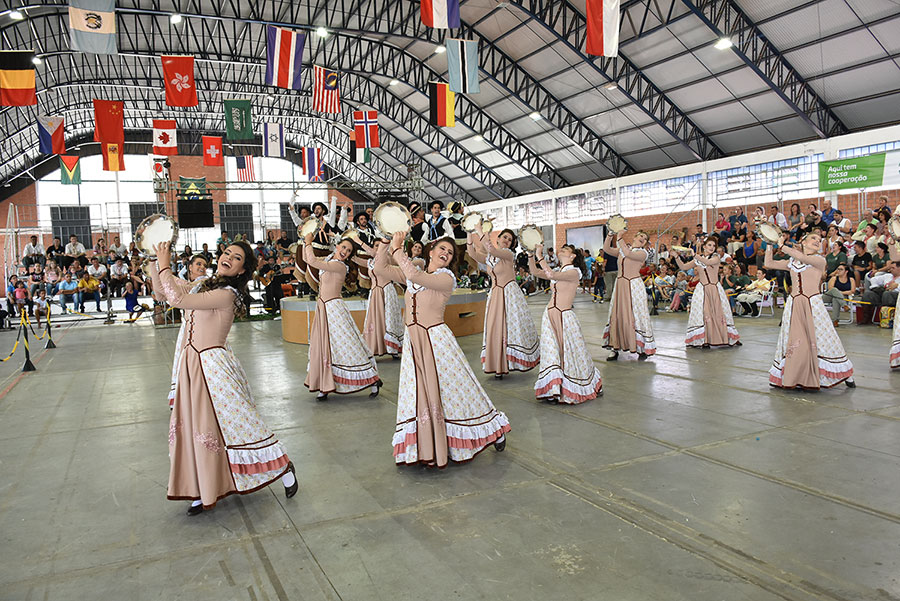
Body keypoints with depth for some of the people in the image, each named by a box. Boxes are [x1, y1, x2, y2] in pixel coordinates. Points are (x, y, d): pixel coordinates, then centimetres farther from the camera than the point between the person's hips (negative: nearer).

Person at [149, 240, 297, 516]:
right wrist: (154, 261, 6)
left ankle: (283, 467, 16)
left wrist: (165, 266, -14)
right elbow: (162, 290, 19)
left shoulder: (226, 294, -17)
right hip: (191, 363, 9)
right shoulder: (202, 286, 11)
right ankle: (204, 491, 26)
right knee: (194, 426, 12)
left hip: (212, 364, -8)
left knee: (234, 421, -2)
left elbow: (178, 299, -25)